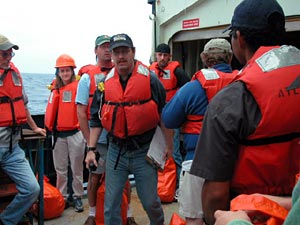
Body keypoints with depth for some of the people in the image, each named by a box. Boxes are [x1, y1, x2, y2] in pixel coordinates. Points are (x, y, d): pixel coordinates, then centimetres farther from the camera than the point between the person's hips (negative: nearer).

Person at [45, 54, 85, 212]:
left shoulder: (78, 86, -7)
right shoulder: (55, 88, 9)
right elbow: (51, 110, 14)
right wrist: (49, 125, 6)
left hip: (75, 133, -4)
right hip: (58, 134, 5)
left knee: (76, 168, 7)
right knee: (60, 169, 12)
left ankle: (78, 197, 20)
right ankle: (62, 197, 25)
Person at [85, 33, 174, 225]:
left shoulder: (150, 79, -6)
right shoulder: (106, 83, 4)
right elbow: (97, 119, 9)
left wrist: (169, 145, 1)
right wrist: (91, 149, 5)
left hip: (144, 150, -2)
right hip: (116, 151, 3)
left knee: (150, 201, 11)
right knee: (111, 204, 9)